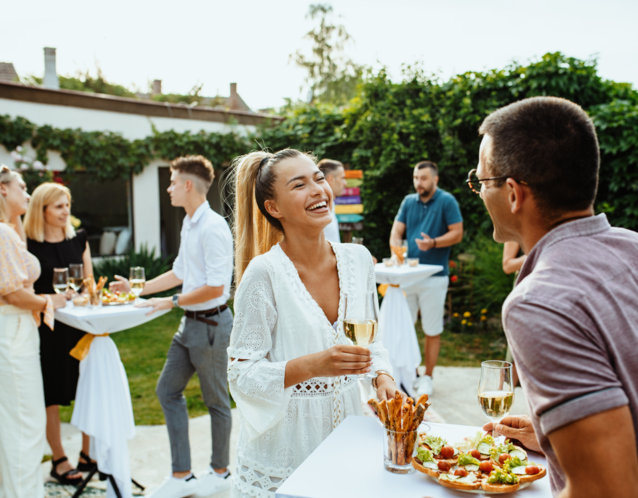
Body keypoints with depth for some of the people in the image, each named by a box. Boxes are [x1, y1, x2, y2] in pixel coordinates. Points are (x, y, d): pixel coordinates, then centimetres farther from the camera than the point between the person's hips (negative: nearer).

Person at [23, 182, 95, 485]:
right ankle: (59, 460, 19)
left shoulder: (79, 240, 9)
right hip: (46, 327, -4)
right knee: (51, 396, 5)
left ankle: (88, 454, 22)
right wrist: (54, 298, -18)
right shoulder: (28, 246, -6)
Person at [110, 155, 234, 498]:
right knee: (167, 390, 12)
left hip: (211, 323, -10)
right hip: (190, 323, 10)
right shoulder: (188, 224, 11)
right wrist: (137, 288, 21)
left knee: (215, 400, 6)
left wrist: (172, 302, -13)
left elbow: (215, 287, -23)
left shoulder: (213, 228, -19)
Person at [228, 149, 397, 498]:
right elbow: (241, 373, -16)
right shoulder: (264, 273, -18)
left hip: (346, 421, 5)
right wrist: (311, 366, -29)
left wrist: (383, 376, -7)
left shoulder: (358, 258, -3)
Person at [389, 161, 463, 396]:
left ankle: (427, 377, 17)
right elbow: (396, 230, 7)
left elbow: (457, 234, -6)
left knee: (432, 330, 4)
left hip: (434, 277, -4)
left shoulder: (447, 201, -4)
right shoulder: (408, 201, 10)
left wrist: (433, 243, -21)